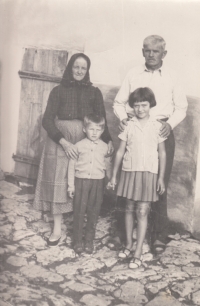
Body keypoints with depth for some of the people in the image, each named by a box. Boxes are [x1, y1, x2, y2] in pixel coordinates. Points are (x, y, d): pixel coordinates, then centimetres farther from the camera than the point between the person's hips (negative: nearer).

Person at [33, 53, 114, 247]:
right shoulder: (58, 90, 6)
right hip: (59, 141, 0)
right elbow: (47, 120, -3)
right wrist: (64, 142, -17)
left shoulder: (94, 92, 9)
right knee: (58, 183, 2)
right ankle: (57, 229, 13)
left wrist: (108, 140, -15)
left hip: (86, 142, 0)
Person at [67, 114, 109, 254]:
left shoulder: (104, 147, 4)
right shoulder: (79, 145, -1)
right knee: (79, 211, 3)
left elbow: (107, 165, 14)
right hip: (81, 180, -1)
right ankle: (78, 240, 15)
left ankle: (89, 241, 21)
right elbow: (72, 165, 2)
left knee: (94, 212, 8)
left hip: (98, 182, 2)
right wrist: (71, 184, 1)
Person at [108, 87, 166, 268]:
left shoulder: (157, 126, -1)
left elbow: (162, 153, 3)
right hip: (130, 171, 2)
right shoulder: (129, 126, 2)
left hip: (149, 173, -2)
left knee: (142, 212, -3)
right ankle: (129, 244, 28)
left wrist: (161, 177, 0)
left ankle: (138, 254, 2)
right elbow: (120, 151, 6)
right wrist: (114, 175, 6)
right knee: (129, 209, 12)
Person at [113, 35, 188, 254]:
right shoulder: (133, 75, 9)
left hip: (161, 133, -1)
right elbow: (119, 102, 12)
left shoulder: (171, 77, 7)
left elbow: (181, 107, 9)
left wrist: (170, 123, -9)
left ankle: (159, 236, 9)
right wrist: (122, 117, -8)